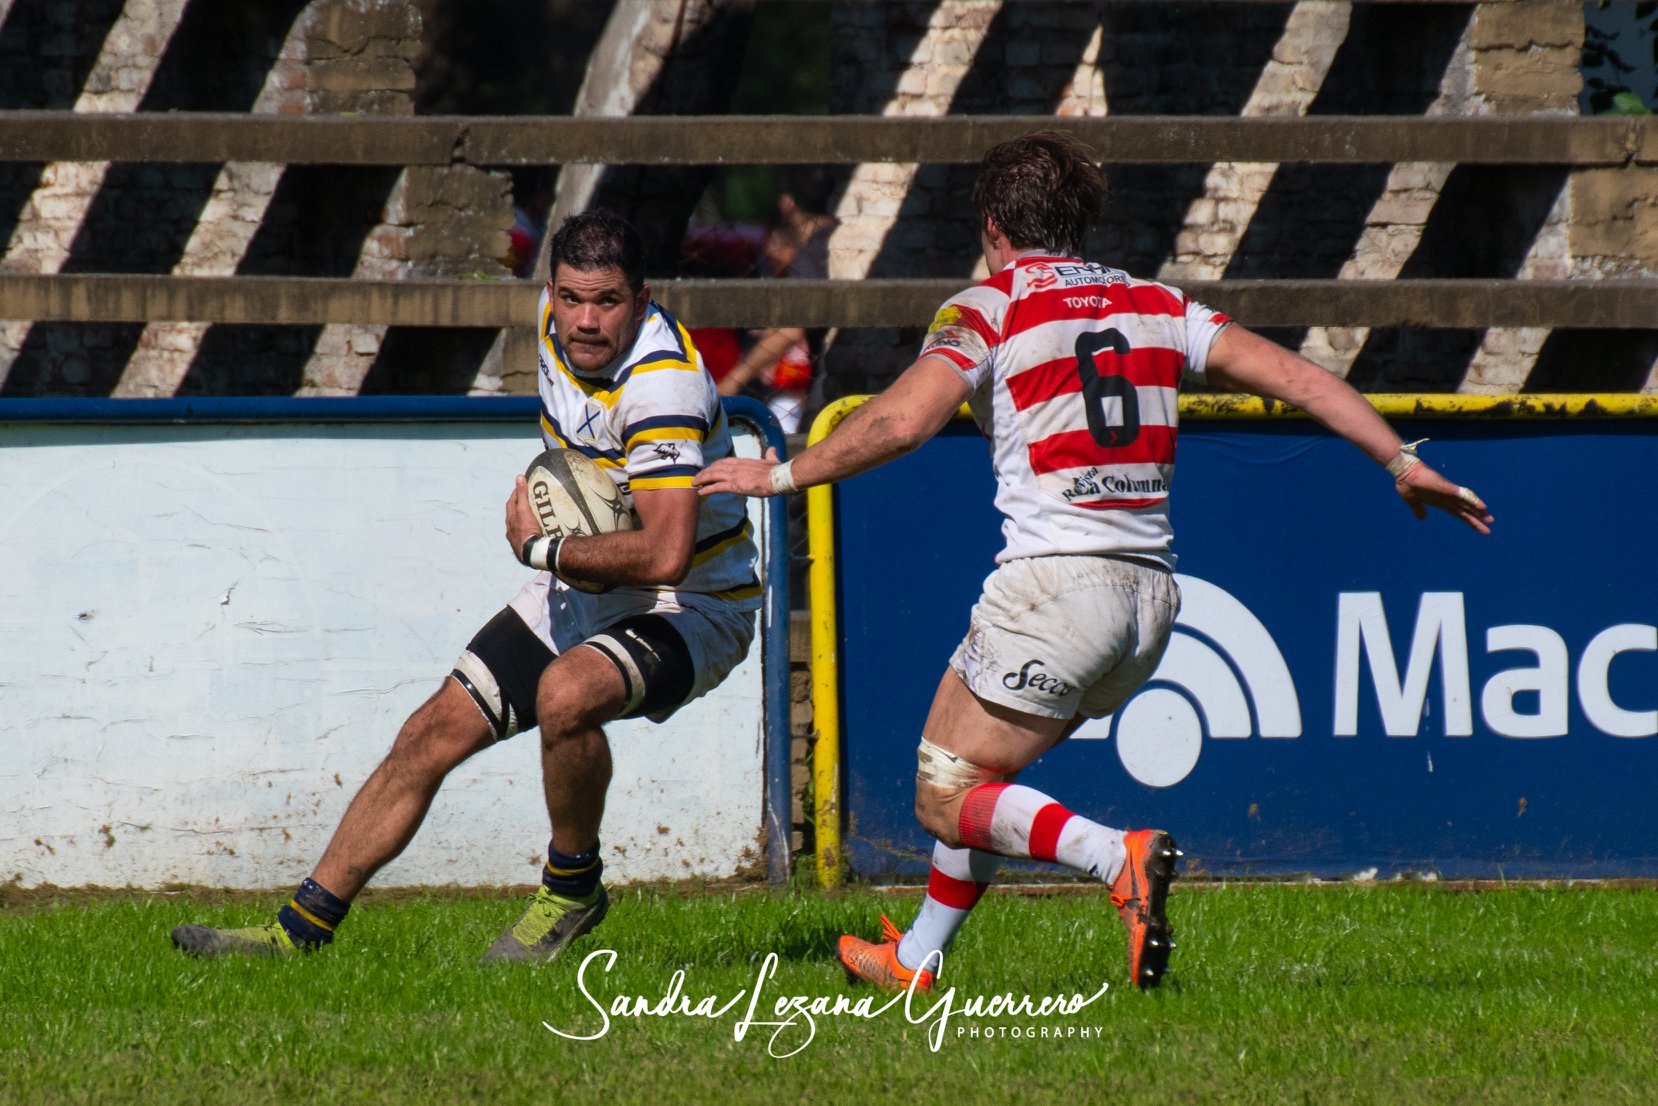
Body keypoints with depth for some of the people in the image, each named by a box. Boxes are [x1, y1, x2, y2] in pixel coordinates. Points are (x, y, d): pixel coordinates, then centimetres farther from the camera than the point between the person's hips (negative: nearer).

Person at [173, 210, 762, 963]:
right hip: (579, 592, 8)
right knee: (435, 732, 3)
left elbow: (664, 555, -39)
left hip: (690, 605, -8)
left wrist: (541, 548, -26)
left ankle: (573, 889, -11)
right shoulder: (557, 319, -4)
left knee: (565, 694, -36)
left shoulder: (661, 385, -30)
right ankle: (299, 931, 11)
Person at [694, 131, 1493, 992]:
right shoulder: (1155, 306, 14)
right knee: (977, 771, 24)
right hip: (1149, 593, 7)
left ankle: (1117, 856, -24)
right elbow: (1292, 375, 8)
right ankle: (918, 959, 27)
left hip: (1056, 581, -7)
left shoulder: (986, 309, -1)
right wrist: (1402, 463, 11)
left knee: (948, 800, -1)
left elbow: (902, 420, -15)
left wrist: (782, 476, -4)